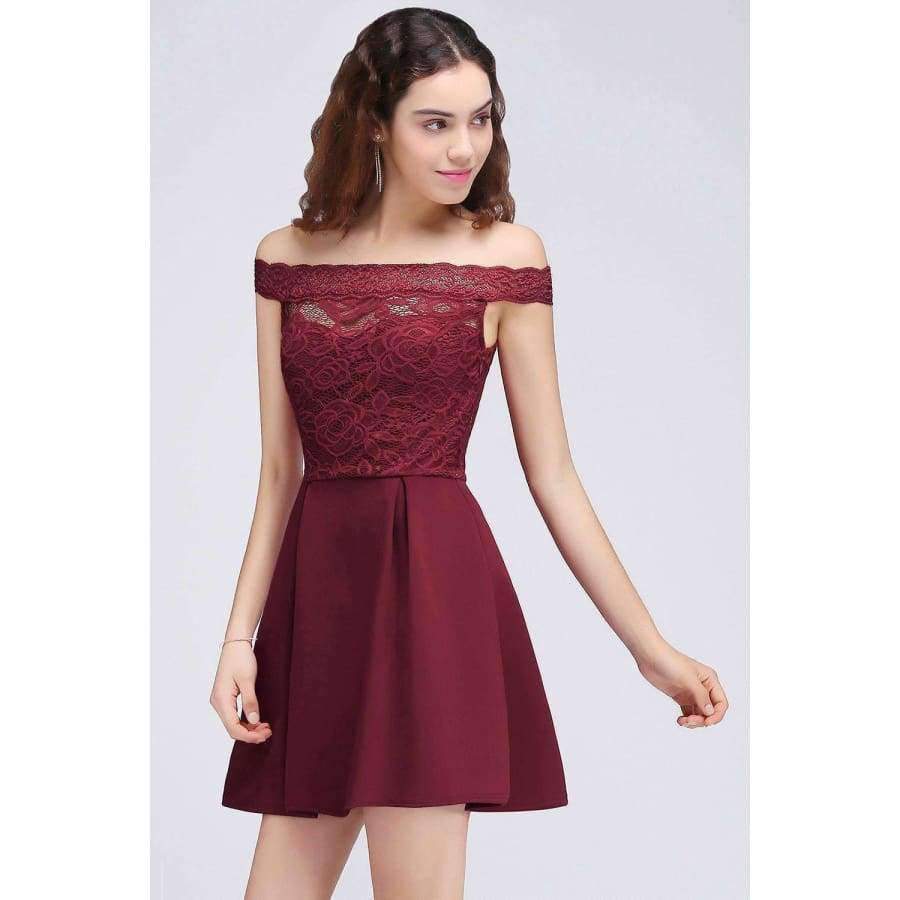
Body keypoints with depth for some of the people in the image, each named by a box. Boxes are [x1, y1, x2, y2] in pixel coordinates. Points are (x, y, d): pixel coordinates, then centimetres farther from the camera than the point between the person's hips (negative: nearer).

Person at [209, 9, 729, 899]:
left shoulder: (505, 255, 0)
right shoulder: (287, 257, 8)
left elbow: (552, 475, 1)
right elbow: (280, 471, 9)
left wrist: (654, 650, -1)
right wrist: (239, 636, 2)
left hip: (434, 590, -3)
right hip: (314, 590, 4)